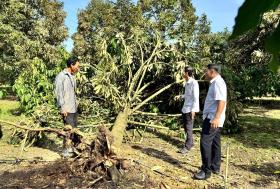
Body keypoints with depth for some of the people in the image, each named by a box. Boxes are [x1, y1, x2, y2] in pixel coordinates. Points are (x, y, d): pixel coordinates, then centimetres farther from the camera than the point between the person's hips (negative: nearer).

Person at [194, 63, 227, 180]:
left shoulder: (218, 82, -14)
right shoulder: (215, 82, 17)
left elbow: (221, 101, -25)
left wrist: (216, 118, -33)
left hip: (213, 119, -11)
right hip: (213, 118, 11)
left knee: (205, 142, -10)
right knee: (214, 142, 15)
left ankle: (206, 171, -4)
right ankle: (215, 167, 26)